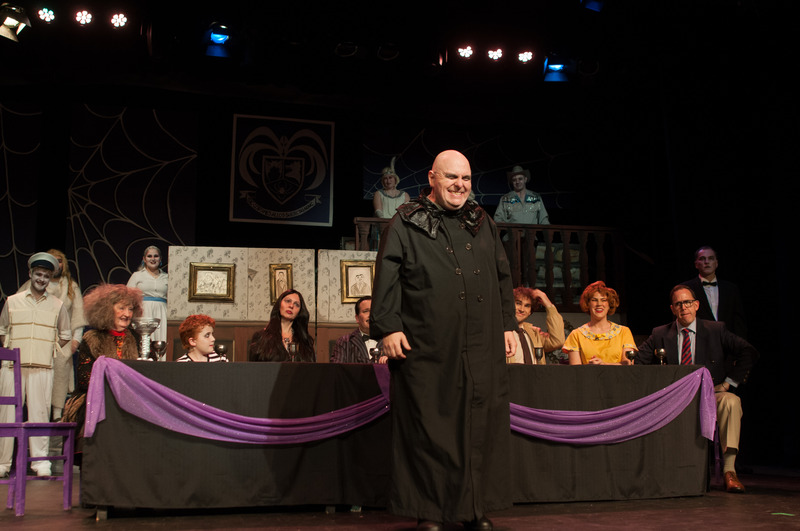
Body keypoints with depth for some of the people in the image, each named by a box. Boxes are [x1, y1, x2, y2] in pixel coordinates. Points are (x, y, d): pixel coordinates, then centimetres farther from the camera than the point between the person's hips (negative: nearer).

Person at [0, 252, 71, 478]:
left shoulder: (57, 305, 10)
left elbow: (65, 335, 17)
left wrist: (51, 350, 9)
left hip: (42, 367, 0)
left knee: (40, 413, -3)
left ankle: (41, 461, 2)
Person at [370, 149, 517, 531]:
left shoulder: (483, 224, 18)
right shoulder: (405, 225, 4)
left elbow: (503, 278, 21)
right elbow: (386, 278, -3)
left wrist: (508, 324, 15)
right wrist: (388, 327, -12)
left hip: (482, 348, 4)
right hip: (428, 348, -4)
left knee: (481, 425, 5)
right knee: (430, 427, 0)